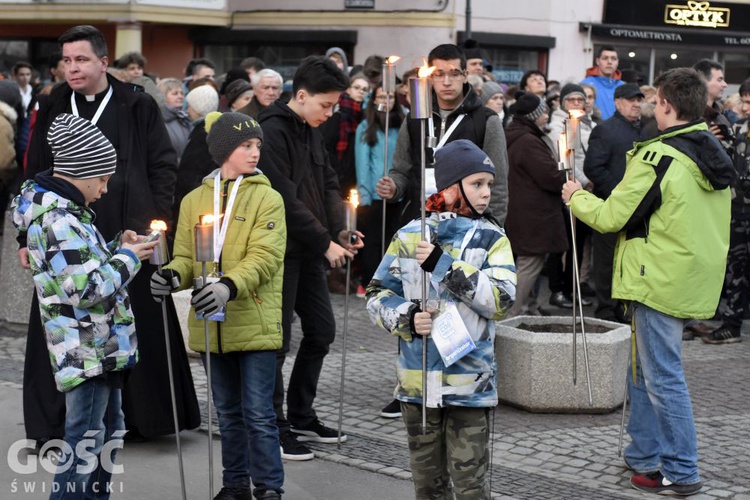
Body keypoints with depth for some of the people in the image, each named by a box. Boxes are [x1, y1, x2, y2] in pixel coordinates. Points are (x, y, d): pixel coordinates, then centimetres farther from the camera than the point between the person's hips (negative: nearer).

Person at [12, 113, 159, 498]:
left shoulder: (65, 211, 12)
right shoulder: (58, 222, -20)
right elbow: (89, 289, -24)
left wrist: (117, 248, 7)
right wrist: (128, 258, -12)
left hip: (101, 348, 11)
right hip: (86, 354, -11)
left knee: (108, 435, 21)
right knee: (84, 448, -5)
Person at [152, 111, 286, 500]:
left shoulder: (267, 198, -4)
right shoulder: (194, 200, 7)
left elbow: (264, 257, -15)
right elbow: (187, 256, 8)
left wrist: (229, 286, -32)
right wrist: (173, 275, -15)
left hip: (254, 323, -4)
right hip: (210, 325, 4)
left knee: (258, 414, -2)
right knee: (228, 413, 16)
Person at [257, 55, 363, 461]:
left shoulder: (311, 132, 12)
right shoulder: (273, 131, -16)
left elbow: (328, 184, 15)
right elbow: (285, 198, -21)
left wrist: (339, 230, -1)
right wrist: (325, 242, -17)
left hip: (309, 250, 9)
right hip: (281, 249, -9)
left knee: (321, 331, 13)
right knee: (278, 339, -1)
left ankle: (301, 417, 26)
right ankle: (273, 428, 9)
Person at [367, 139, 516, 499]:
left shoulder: (491, 239, -1)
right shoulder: (410, 236, 4)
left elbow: (501, 301, -14)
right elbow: (378, 296, 7)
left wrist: (445, 266, -21)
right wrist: (407, 319, -13)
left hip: (470, 383, -2)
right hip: (418, 380, 2)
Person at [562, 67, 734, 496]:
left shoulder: (658, 157, -18)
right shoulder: (714, 155, 8)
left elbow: (611, 217, -13)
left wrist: (577, 197, 6)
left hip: (661, 281, -9)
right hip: (698, 280, 9)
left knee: (663, 377, -1)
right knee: (646, 370, 19)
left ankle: (681, 473, 5)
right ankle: (644, 457, 27)